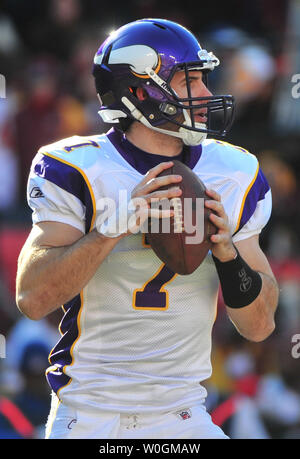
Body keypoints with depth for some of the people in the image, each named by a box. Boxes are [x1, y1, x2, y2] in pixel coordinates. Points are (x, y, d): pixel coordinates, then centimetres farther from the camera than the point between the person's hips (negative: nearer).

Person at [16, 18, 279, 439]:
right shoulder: (77, 169, -8)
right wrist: (113, 226, -25)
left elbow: (259, 326, 4)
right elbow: (33, 298, -16)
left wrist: (226, 250, -14)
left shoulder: (231, 175, 3)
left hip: (182, 416, 3)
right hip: (88, 416, -3)